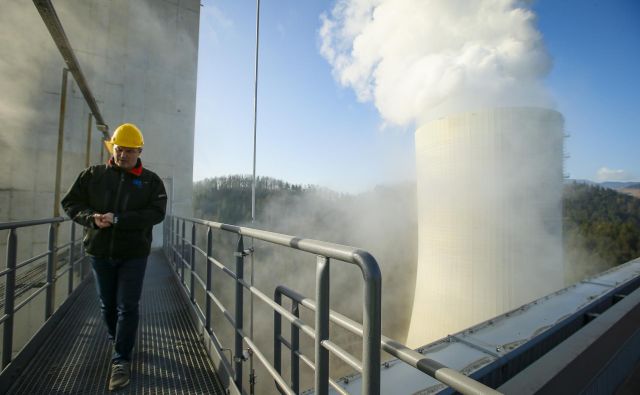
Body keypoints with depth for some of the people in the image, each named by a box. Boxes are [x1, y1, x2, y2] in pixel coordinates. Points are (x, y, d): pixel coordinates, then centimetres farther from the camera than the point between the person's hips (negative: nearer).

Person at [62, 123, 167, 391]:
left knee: (127, 307, -1)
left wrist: (119, 219, -22)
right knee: (107, 305, 18)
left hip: (133, 253, -3)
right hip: (100, 251, 3)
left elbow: (156, 212, -13)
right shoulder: (93, 175, 5)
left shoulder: (150, 180, -3)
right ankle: (118, 342, 42)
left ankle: (121, 361, 11)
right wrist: (91, 217, -13)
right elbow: (70, 202, 7)